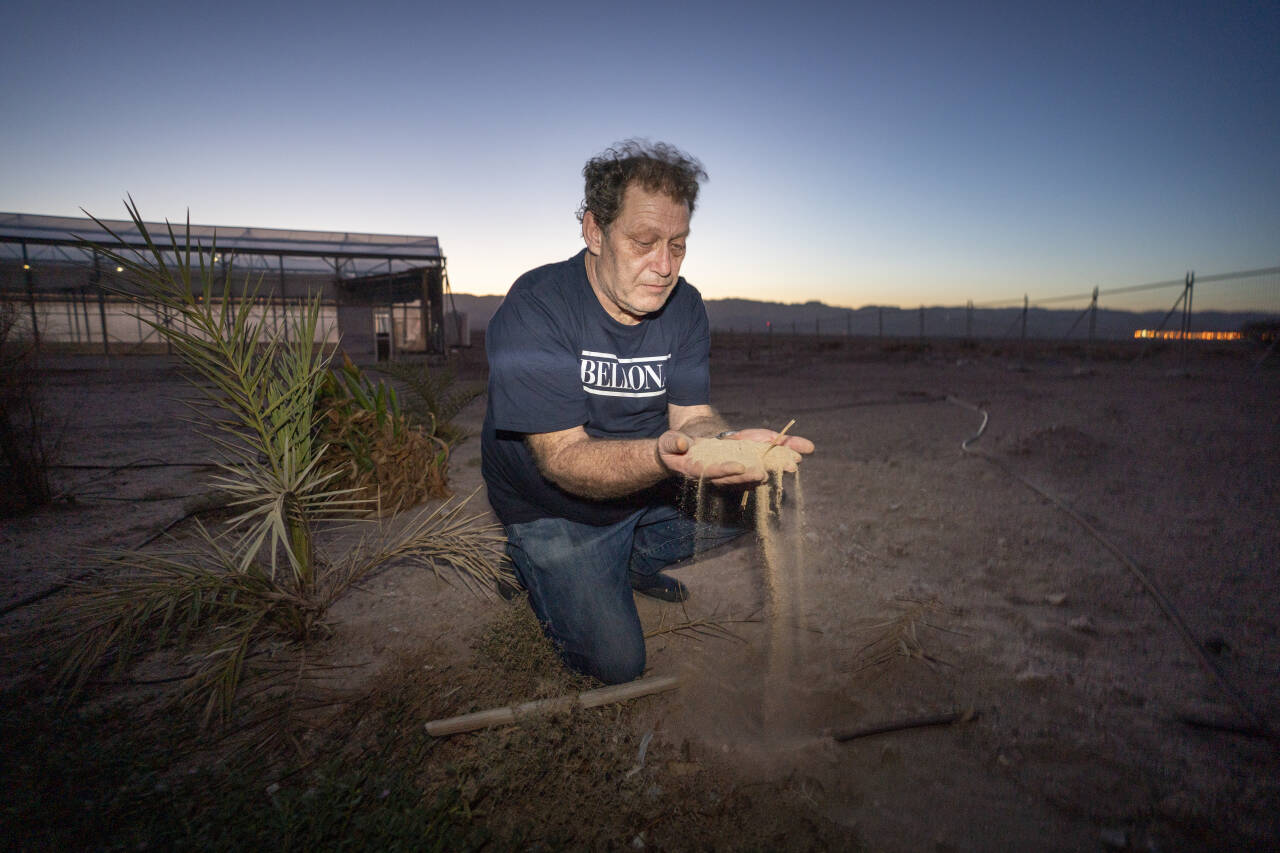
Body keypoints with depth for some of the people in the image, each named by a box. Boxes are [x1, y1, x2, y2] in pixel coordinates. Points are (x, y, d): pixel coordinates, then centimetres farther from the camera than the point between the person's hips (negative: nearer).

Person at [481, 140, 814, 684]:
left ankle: (638, 558, 15)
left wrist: (730, 443, -38)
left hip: (653, 489, 5)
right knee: (615, 663, -6)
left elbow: (691, 417, -13)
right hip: (555, 510, -5)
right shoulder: (533, 311, -26)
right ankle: (531, 564, 19)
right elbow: (562, 457, -32)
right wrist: (661, 455, -51)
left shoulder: (684, 306, -8)